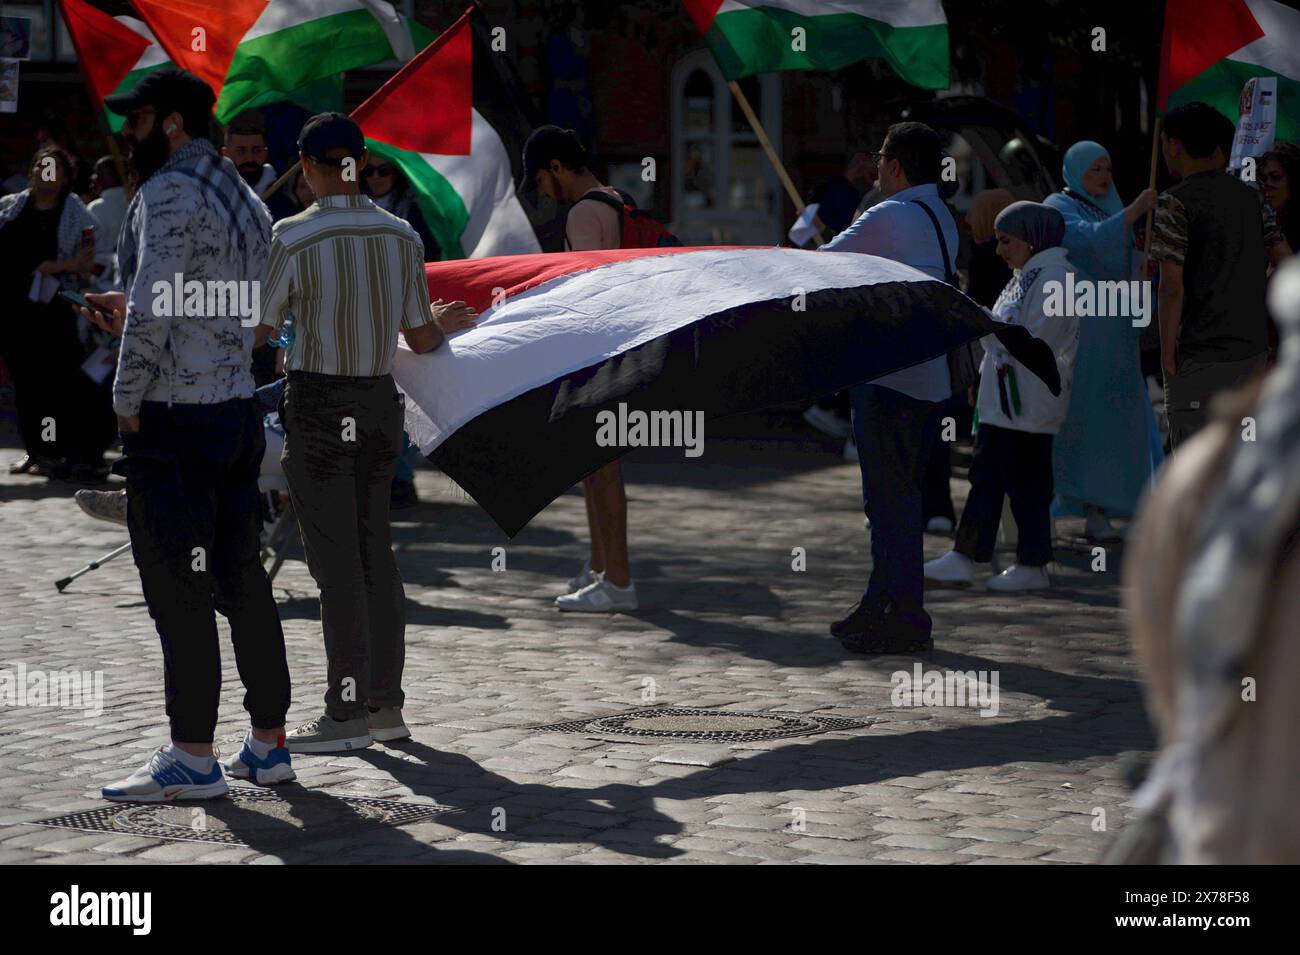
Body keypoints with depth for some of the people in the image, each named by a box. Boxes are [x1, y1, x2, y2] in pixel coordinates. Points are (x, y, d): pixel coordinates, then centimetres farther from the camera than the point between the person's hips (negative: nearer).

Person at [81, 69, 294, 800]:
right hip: (240, 410, 9)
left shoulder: (168, 193, -12)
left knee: (179, 593, -4)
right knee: (244, 582, 11)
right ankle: (269, 744, 15)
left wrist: (128, 398, -10)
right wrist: (132, 317, 17)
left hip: (173, 415, -9)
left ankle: (193, 757, -1)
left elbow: (154, 307, -20)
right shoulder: (248, 201, 16)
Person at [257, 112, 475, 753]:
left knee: (335, 562, -2)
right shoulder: (401, 236, 2)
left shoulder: (292, 238, -13)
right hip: (380, 405, 5)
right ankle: (387, 705, 18)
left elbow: (254, 332, -8)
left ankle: (347, 714, 2)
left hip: (318, 410, -5)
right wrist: (450, 322, 30)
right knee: (375, 553, 13)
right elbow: (421, 339, 8)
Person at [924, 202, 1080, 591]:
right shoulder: (1025, 276, 18)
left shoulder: (1053, 276, -13)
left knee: (1025, 483, -3)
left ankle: (1033, 566, 6)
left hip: (1029, 403, -10)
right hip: (1001, 398, 10)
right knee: (986, 476, 10)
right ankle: (964, 558, 12)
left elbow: (1035, 340, -19)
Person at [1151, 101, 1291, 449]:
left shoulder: (1176, 203, -11)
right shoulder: (1250, 197, 9)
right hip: (1252, 348, 7)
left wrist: (1167, 350, -9)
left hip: (1200, 353, -7)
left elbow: (1172, 287, -16)